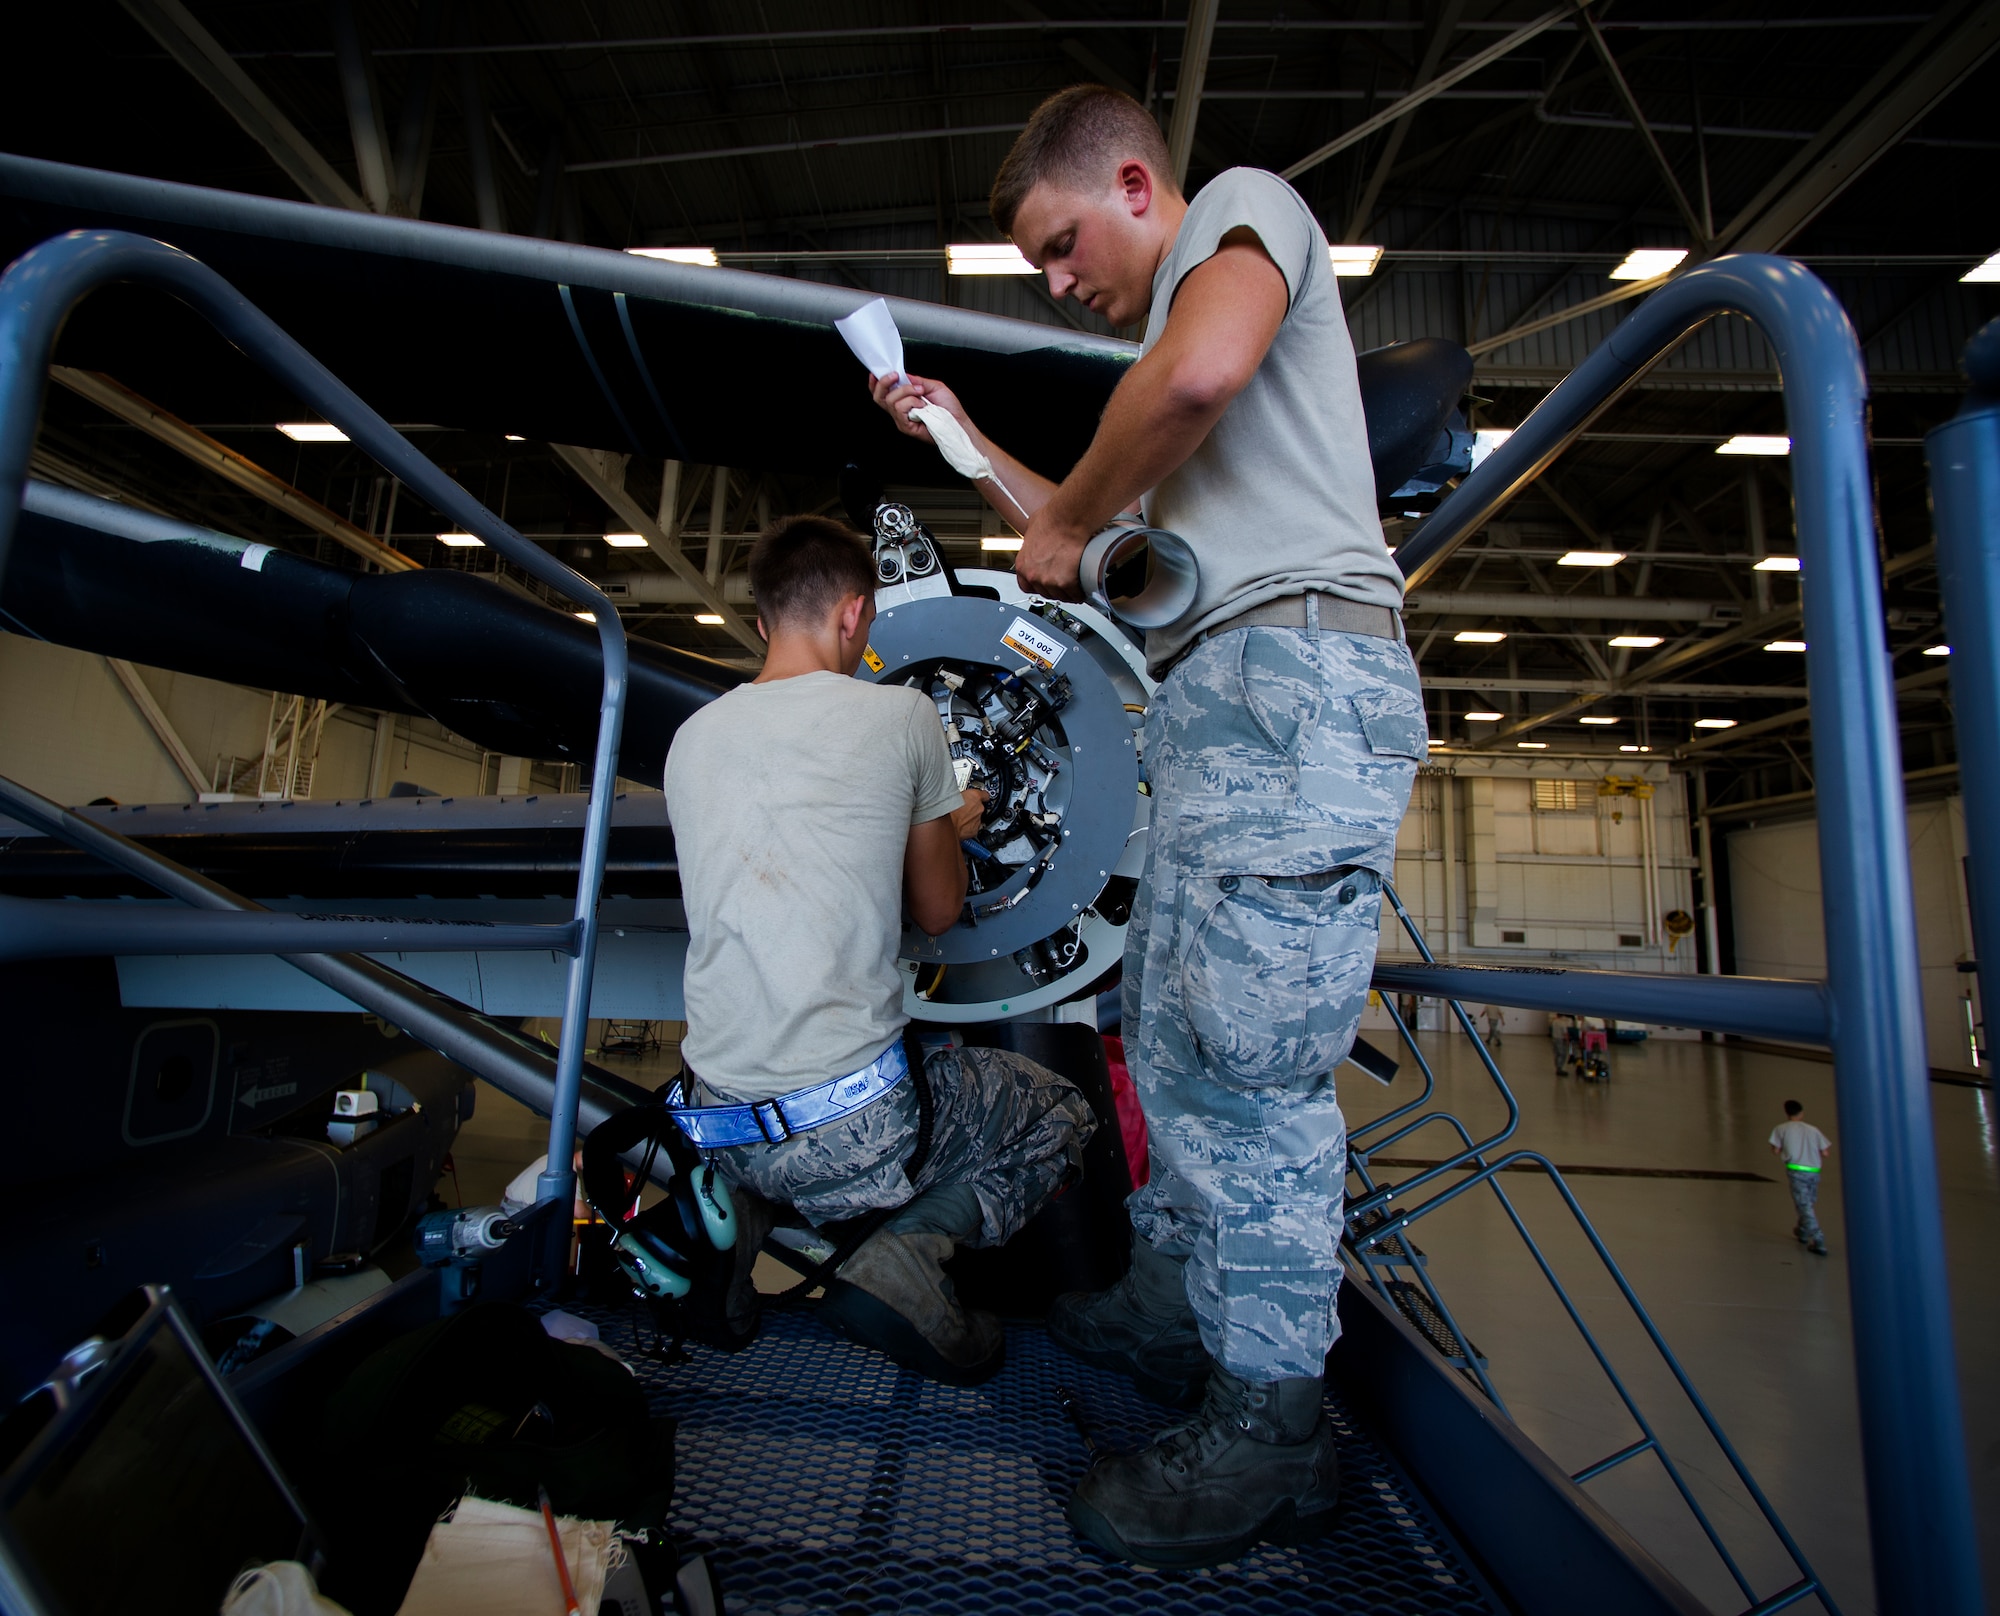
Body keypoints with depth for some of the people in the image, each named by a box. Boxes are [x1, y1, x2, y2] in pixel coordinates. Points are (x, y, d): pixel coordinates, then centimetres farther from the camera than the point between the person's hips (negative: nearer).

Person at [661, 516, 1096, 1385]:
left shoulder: (692, 736, 7)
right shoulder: (899, 713, -7)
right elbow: (938, 909, 3)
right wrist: (951, 828, 24)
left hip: (720, 1131, 6)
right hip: (855, 1128, -6)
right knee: (1062, 1114, 18)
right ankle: (913, 1249, -5)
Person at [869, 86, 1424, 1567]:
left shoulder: (1246, 204, 9)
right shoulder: (1179, 324, 36)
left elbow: (1202, 369, -17)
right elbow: (1107, 534, 35)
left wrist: (1066, 519, -3)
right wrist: (967, 440, 33)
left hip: (1296, 673, -10)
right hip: (1218, 703, 10)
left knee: (1248, 1061, -10)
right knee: (1172, 1038, 11)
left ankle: (1269, 1433, 3)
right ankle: (1171, 1310, 25)